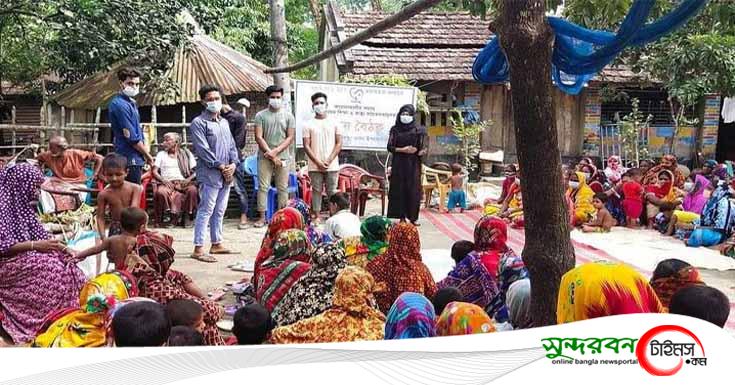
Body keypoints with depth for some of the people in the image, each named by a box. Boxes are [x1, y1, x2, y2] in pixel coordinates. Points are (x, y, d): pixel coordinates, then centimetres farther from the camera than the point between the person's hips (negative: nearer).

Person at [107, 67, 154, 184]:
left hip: (135, 159, 10)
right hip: (131, 160, -10)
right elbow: (131, 137, -18)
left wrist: (145, 153, 10)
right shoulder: (120, 105, -16)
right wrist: (147, 155, -7)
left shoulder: (131, 102, 15)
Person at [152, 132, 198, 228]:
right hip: (167, 183, 0)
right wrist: (163, 180, -11)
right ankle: (174, 214, -22)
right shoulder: (161, 154, 21)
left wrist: (189, 179, -11)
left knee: (193, 190, -34)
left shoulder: (187, 154, 18)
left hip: (183, 182, 0)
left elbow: (195, 171, 10)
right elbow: (154, 171, 9)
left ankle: (187, 216, -18)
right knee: (160, 191, -36)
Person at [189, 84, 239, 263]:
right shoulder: (198, 123, -6)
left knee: (219, 212, 14)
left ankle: (216, 244, 23)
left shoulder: (224, 122, 18)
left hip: (226, 175, 8)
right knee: (205, 211, -8)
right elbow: (203, 149, -14)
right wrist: (221, 166, -15)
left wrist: (233, 164, -1)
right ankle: (198, 249, -7)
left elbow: (232, 145, 17)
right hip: (209, 175, -8)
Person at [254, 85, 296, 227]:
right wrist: (271, 155, -9)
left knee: (282, 188, 3)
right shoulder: (260, 116, 4)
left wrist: (276, 151, -11)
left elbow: (290, 137, 1)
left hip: (283, 157, 1)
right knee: (263, 187, -2)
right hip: (265, 157, -1)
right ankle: (262, 217, 1)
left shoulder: (288, 116, 7)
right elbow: (259, 137, -3)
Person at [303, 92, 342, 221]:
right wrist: (318, 162, -10)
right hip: (315, 166, 0)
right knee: (316, 191, 3)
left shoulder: (334, 123, 7)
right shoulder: (308, 124, 4)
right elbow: (306, 146, -1)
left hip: (332, 165, 0)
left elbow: (339, 143, 3)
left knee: (332, 191, 1)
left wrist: (329, 160, -8)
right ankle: (316, 216, 8)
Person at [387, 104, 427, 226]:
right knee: (399, 190, -2)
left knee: (413, 190, -2)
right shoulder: (395, 129, 6)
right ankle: (401, 217, 3)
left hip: (413, 165, 0)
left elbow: (424, 148, 3)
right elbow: (390, 147, 2)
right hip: (399, 164, 0)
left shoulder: (418, 130, 4)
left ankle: (412, 217, 4)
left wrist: (420, 151, -20)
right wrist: (403, 150, -13)